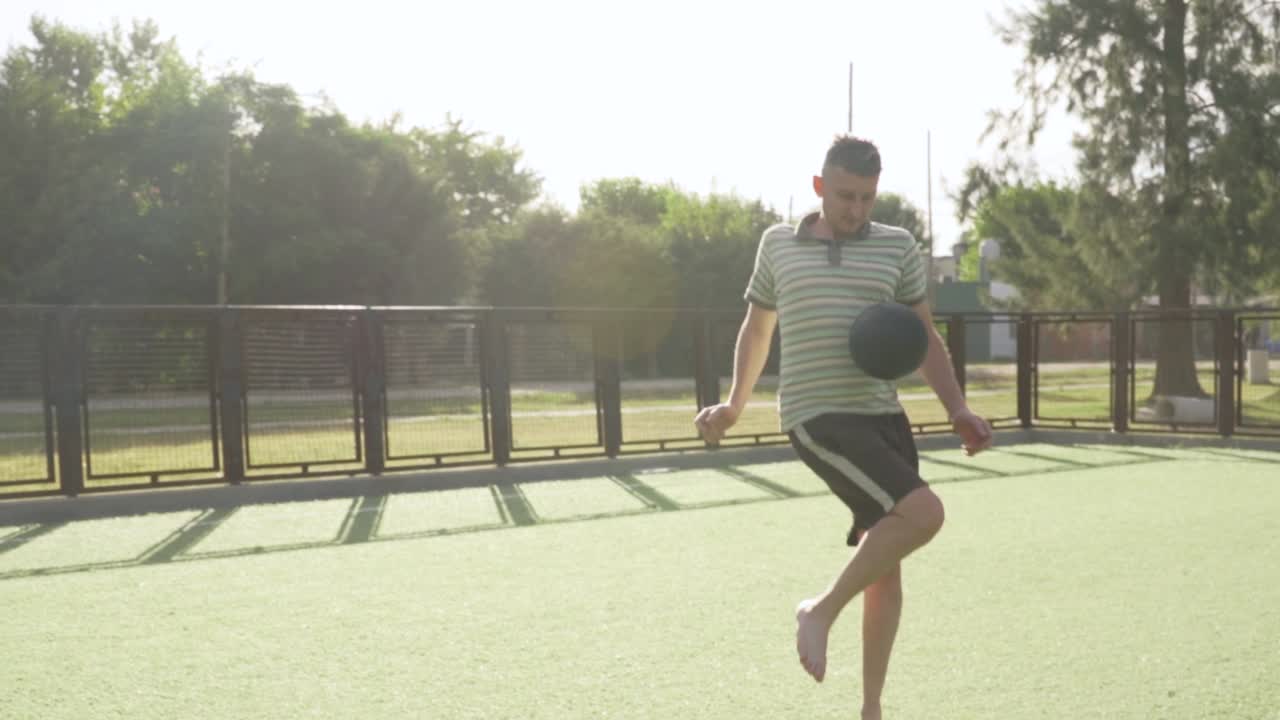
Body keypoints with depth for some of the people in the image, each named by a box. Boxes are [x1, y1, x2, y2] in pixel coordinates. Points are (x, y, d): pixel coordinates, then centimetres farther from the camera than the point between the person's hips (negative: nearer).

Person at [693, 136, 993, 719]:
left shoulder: (897, 247, 8)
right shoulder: (778, 243, 7)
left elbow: (925, 338, 11)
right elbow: (757, 328, 19)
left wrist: (958, 411, -1)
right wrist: (735, 406, 19)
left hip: (883, 416, 4)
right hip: (818, 417, -4)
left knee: (886, 565, 6)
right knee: (922, 512, -25)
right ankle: (821, 610, -6)